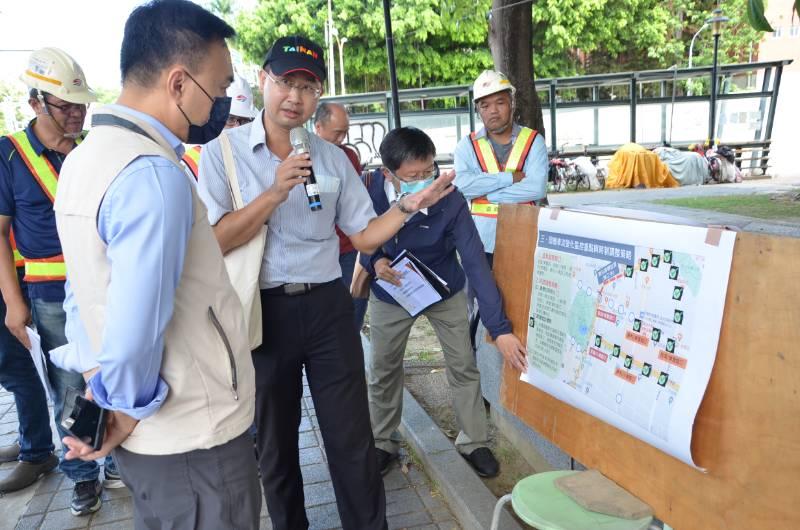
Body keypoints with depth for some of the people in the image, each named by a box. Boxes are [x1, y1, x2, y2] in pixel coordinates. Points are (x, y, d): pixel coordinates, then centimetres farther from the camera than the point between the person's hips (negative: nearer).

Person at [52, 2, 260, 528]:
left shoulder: (86, 155, 6)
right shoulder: (153, 174, -25)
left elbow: (87, 292, 10)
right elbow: (136, 330, -29)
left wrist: (96, 383, 11)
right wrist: (126, 410, -11)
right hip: (193, 437, -8)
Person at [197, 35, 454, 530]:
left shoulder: (333, 157, 4)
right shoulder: (223, 152, -5)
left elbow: (364, 236, 5)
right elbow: (213, 243, -13)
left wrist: (408, 206, -10)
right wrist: (274, 193, -23)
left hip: (327, 307, 2)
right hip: (264, 310, -1)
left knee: (352, 438, 10)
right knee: (275, 439, 18)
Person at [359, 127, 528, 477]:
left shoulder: (450, 202, -30)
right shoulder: (370, 190, -23)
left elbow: (475, 262, -31)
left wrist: (500, 328, -36)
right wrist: (374, 262, -27)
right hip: (390, 293, 2)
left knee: (463, 367, 3)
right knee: (382, 371, 12)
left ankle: (474, 442, 24)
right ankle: (383, 443, 33)